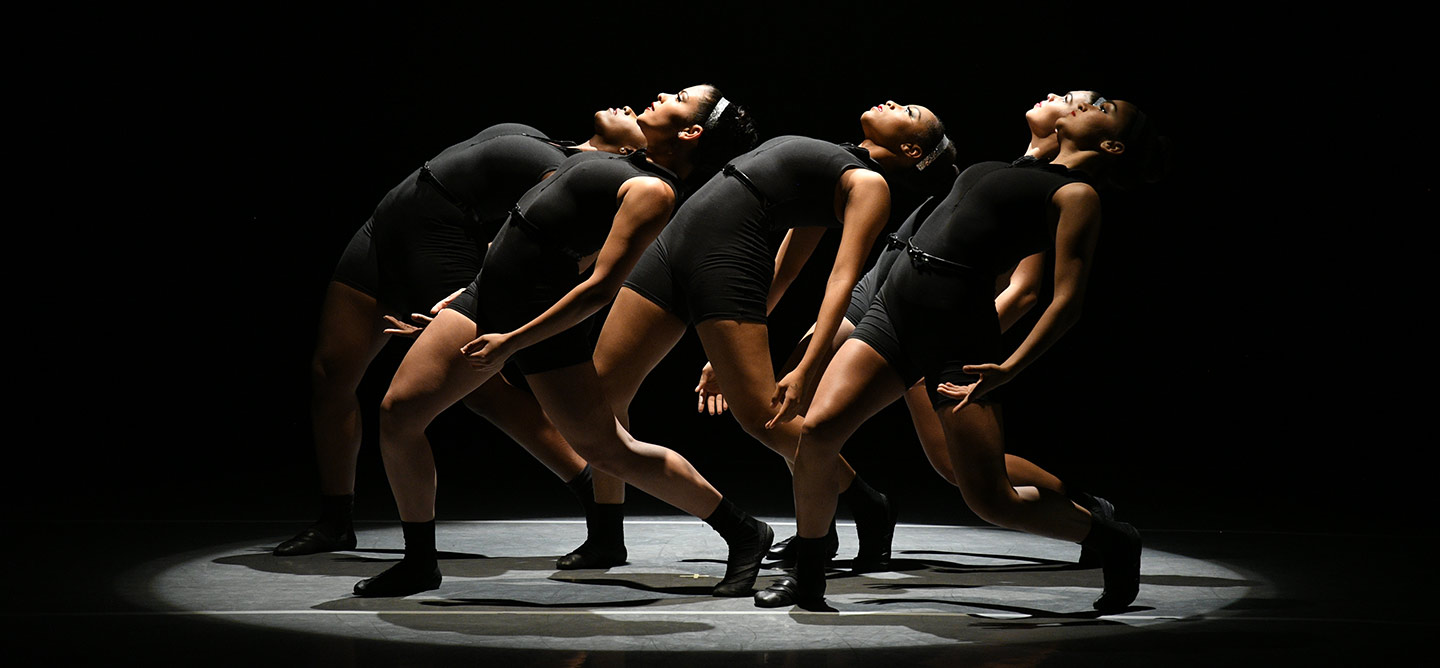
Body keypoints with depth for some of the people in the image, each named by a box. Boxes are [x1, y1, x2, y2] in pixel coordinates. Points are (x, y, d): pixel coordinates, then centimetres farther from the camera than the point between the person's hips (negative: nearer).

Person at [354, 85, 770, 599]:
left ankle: (743, 533, 14)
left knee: (608, 450, -1)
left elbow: (600, 288, -23)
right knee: (397, 413, 1)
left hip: (542, 319, -9)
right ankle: (419, 564, 14)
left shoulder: (653, 191, -18)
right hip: (487, 293, 9)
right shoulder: (630, 164, 9)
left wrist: (512, 342, -23)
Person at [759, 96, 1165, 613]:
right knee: (818, 428, -12)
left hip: (956, 331, -7)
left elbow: (1068, 298, -9)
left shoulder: (1076, 194, 0)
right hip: (893, 306, 7)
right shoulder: (1022, 172, 23)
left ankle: (1111, 539, 19)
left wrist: (1008, 368, -18)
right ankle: (807, 579, 3)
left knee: (991, 500, -6)